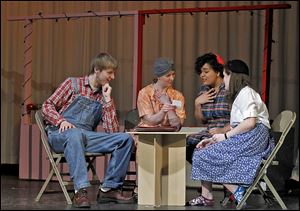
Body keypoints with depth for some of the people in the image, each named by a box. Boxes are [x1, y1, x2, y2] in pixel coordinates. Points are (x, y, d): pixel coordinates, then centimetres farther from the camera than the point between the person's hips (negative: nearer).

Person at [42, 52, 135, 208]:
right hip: (60, 134, -4)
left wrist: (107, 100, 1)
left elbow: (112, 131, 6)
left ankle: (109, 188, -17)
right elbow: (47, 106, 3)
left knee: (125, 139, -16)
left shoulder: (104, 97, 18)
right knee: (76, 134, -41)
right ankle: (80, 191, -45)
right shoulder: (73, 83, 8)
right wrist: (61, 120, -16)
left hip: (86, 137, 4)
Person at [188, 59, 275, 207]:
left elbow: (250, 122, -19)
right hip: (242, 139, 10)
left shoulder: (246, 92, -5)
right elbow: (234, 127, 19)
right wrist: (213, 140, 9)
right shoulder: (239, 94, 27)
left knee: (206, 155, -15)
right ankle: (206, 196, -4)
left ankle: (237, 191, -11)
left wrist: (225, 136, -13)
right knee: (202, 152, 4)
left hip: (254, 137, -10)